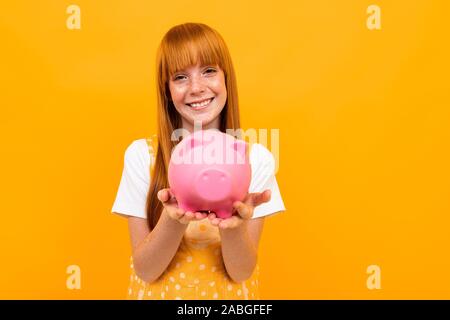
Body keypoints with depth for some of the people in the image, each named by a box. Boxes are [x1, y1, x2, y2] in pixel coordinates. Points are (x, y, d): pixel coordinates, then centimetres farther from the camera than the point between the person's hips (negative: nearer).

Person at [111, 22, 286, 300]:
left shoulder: (257, 158, -13)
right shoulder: (141, 154, -14)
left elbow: (242, 272, -12)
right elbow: (145, 269, -12)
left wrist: (235, 223, -30)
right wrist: (172, 221, -29)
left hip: (229, 294, 0)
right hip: (161, 292, 0)